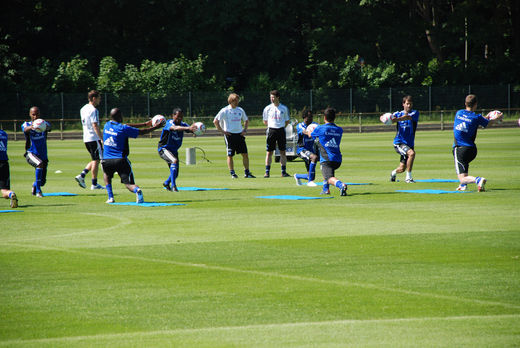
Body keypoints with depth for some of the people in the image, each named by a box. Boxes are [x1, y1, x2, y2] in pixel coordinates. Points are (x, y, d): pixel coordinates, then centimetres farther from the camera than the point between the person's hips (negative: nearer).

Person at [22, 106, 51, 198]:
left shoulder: (44, 124, 0)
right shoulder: (26, 124, -3)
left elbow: (48, 127, -25)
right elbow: (25, 129, -28)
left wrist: (44, 126, -51)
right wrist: (31, 127, -53)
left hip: (43, 155, 3)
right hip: (31, 154, -3)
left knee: (42, 181, 5)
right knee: (40, 164, -34)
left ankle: (35, 185, 43)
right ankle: (38, 191, -27)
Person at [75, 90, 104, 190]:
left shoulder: (83, 109, 13)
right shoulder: (93, 110, -15)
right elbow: (95, 126, -21)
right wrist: (102, 139, -21)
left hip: (86, 138, 9)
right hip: (94, 138, -9)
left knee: (94, 160, 17)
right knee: (96, 160, -1)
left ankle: (82, 175, 3)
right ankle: (94, 184, 2)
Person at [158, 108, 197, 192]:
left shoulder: (183, 124, -3)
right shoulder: (169, 123, -20)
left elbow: (191, 129, -20)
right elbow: (175, 128, -43)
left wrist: (194, 129, -45)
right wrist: (187, 128, -58)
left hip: (174, 150, 7)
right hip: (163, 149, -7)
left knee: (175, 173, 9)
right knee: (175, 161, -33)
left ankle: (166, 183, 41)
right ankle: (173, 185, -29)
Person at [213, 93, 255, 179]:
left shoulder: (240, 110, 11)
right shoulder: (225, 111, -5)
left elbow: (246, 120, 25)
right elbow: (215, 121, -6)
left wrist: (245, 130, 12)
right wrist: (222, 131, -8)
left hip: (239, 134, 5)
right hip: (230, 135, -5)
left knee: (245, 154, 1)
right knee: (230, 155, -2)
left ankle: (247, 172, 7)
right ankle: (232, 173, 5)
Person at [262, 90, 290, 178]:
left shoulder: (284, 108, 5)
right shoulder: (267, 108, 4)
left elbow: (287, 121, 13)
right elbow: (265, 122, 12)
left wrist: (281, 127, 3)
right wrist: (271, 125, 5)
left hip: (281, 130, 0)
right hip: (271, 131, 0)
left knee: (283, 152, 2)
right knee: (269, 152, -2)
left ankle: (284, 171, 6)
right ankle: (267, 172, 1)